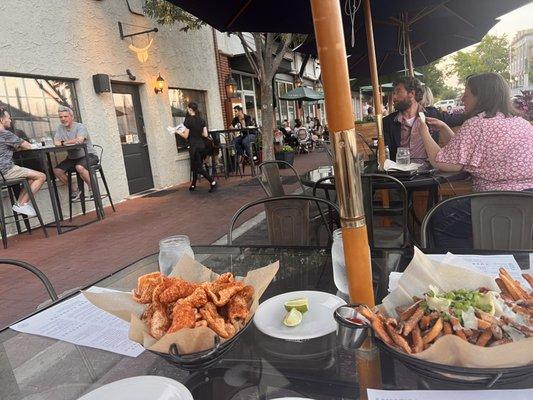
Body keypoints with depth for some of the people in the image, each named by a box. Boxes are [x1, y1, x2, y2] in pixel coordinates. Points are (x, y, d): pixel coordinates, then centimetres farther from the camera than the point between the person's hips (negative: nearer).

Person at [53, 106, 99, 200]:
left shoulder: (80, 127, -10)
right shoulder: (60, 128, 7)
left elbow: (79, 140, -28)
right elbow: (56, 142, -4)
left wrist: (64, 143, -15)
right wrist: (72, 142, -22)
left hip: (88, 155, -6)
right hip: (72, 158, 7)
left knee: (79, 167, -35)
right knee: (56, 171, -8)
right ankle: (74, 189, 9)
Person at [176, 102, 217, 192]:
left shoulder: (188, 120, -12)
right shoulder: (201, 120, 5)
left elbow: (186, 136, -9)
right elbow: (205, 135, 4)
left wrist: (179, 132, 8)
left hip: (194, 146, -7)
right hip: (202, 145, 7)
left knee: (198, 167, -2)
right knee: (195, 165, 17)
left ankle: (212, 182, -14)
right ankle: (193, 185, 25)